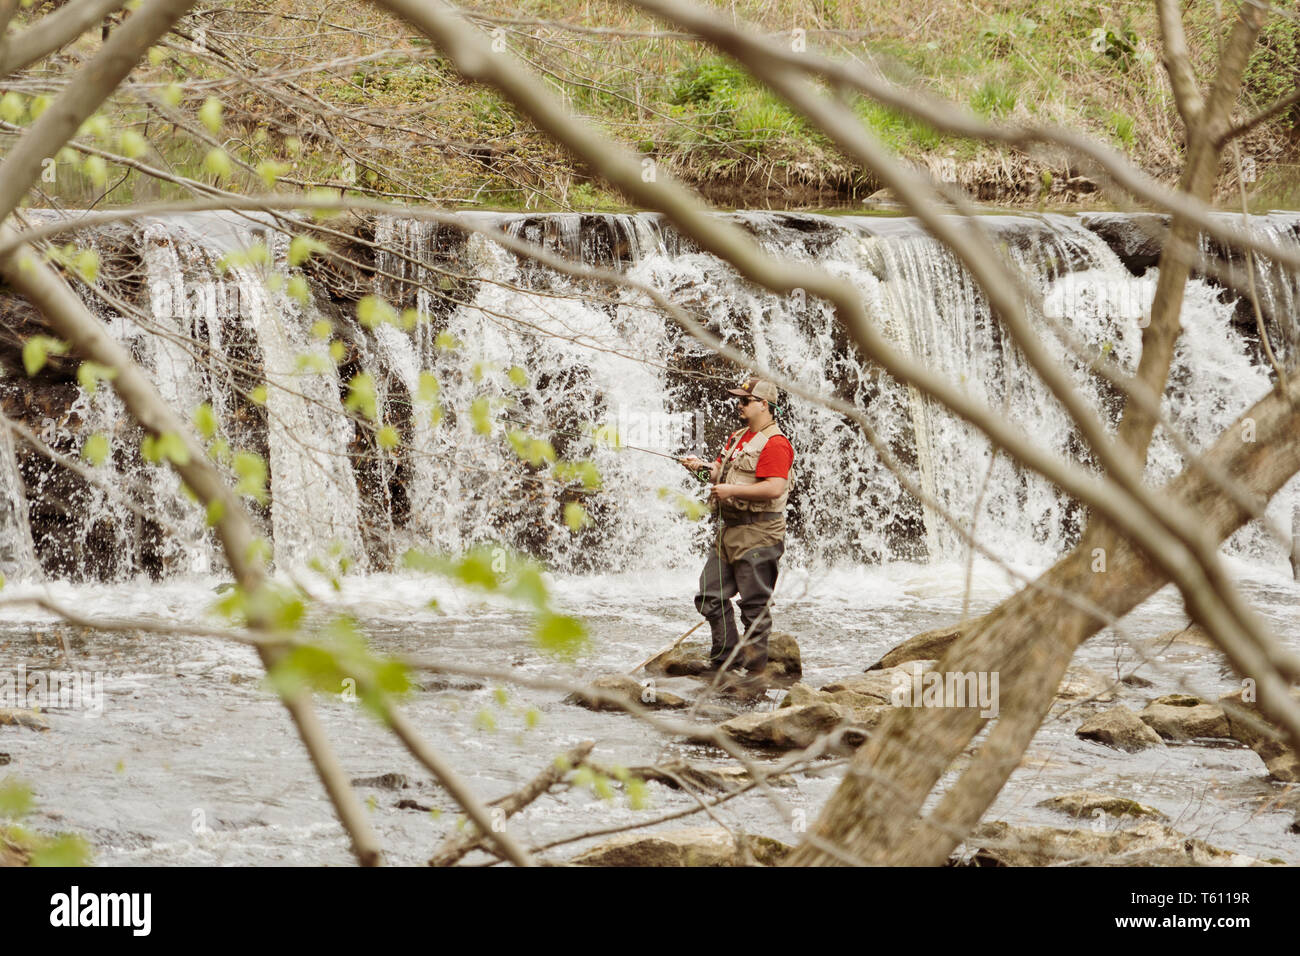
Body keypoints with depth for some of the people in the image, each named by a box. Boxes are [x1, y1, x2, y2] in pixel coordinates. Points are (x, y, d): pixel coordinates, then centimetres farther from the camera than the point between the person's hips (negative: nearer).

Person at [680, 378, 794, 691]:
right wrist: (703, 466, 3)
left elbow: (775, 488, -24)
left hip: (758, 533, -10)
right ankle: (726, 657, 17)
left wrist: (732, 490, -21)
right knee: (711, 595, 9)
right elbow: (723, 472, 25)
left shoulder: (774, 444, -14)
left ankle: (756, 671, 0)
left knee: (755, 605, -5)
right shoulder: (738, 437, 18)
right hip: (729, 530, 10)